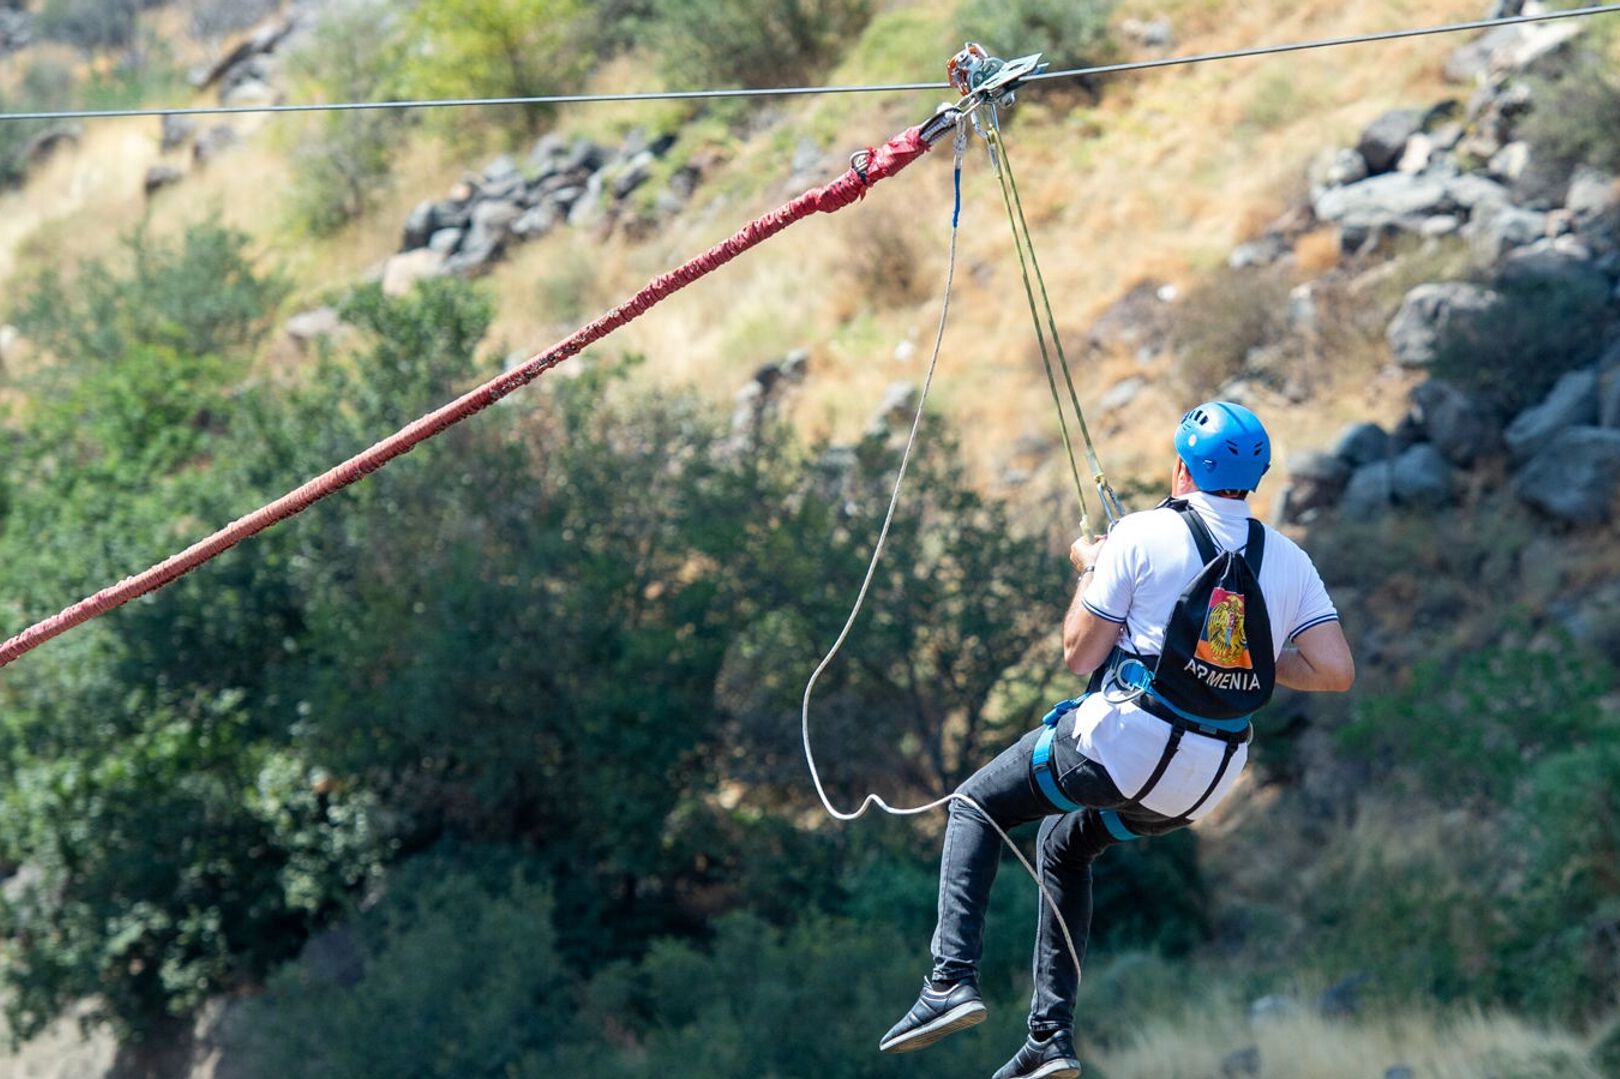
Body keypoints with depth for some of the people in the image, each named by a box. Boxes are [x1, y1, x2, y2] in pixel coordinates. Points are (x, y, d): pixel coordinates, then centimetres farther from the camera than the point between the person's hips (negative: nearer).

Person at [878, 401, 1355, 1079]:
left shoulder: (1144, 536, -7)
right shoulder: (1289, 561, 6)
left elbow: (1080, 656, -3)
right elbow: (1337, 672, -1)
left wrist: (1090, 571, 14)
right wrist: (1255, 663, 14)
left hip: (1120, 746, -6)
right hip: (1204, 787, 6)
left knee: (976, 807, 17)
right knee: (1065, 843, 31)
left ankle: (953, 979, -3)